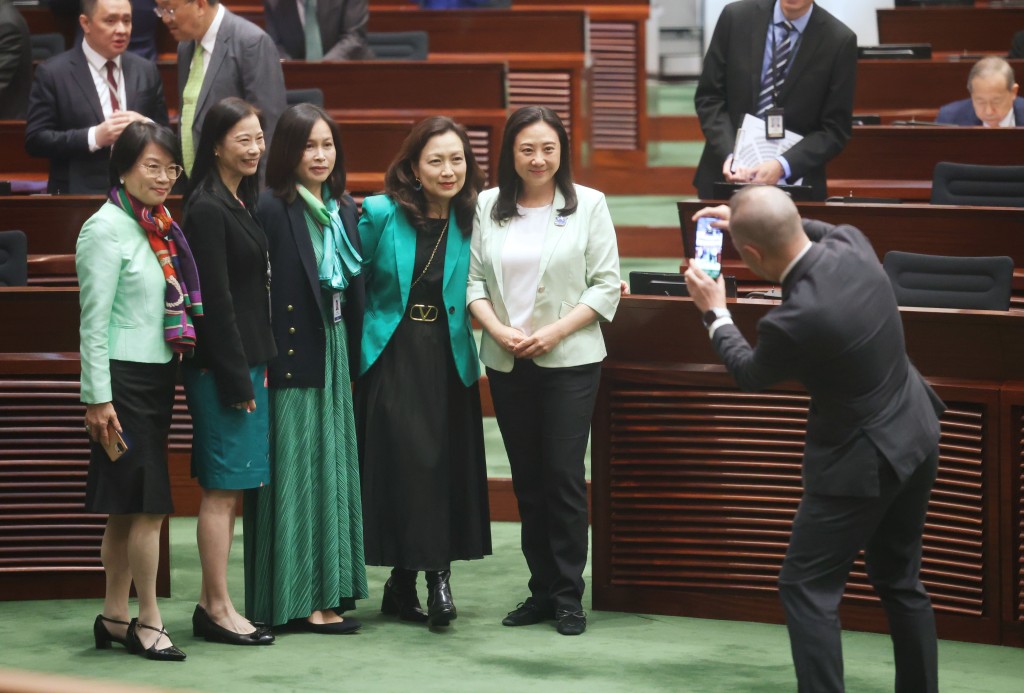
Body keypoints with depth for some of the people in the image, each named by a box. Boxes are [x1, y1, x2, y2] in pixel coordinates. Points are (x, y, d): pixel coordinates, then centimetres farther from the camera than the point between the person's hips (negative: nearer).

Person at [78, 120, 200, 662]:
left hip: (156, 377, 8)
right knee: (148, 504, -6)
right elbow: (94, 322, -13)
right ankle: (148, 621, 2)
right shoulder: (107, 230, -11)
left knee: (126, 508, 12)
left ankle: (114, 618, 18)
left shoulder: (159, 229, 11)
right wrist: (97, 398, -15)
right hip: (123, 379, -8)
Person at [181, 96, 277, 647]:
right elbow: (215, 300, -16)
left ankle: (211, 604, 16)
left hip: (245, 363, 9)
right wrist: (237, 378, -16)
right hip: (221, 367, -9)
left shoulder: (240, 204, 14)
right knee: (222, 488, -4)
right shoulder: (207, 209, -13)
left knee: (227, 488, 11)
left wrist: (257, 368, 12)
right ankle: (218, 609, 2)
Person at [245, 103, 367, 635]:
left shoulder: (345, 211, 12)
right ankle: (298, 598, 0)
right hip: (291, 359, -7)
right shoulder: (273, 210, -10)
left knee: (332, 467, 9)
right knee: (295, 474, -4)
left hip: (334, 356, 7)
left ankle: (328, 591, 14)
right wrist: (261, 361, -19)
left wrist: (353, 360, 12)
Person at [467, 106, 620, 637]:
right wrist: (499, 329, -10)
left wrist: (555, 331, -13)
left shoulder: (588, 205, 0)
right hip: (507, 365, 3)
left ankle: (569, 596, 1)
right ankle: (541, 591, 15)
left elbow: (605, 285, -3)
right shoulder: (489, 206, 8)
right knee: (527, 479, 8)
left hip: (570, 360, -3)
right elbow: (474, 279, 6)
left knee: (564, 475, -6)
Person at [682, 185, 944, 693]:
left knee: (807, 588, 2)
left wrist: (714, 313, 10)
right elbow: (818, 232, 19)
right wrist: (747, 219, 16)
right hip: (916, 438, 8)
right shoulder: (852, 245, -10)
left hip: (862, 461, -8)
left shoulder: (792, 321, -29)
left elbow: (749, 373, -4)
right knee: (900, 580, 20)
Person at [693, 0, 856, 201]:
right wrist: (728, 155, -14)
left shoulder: (839, 41, -8)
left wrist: (782, 166, -21)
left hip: (794, 181, -1)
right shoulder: (736, 17, -3)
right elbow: (709, 96, 1)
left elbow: (835, 129, -6)